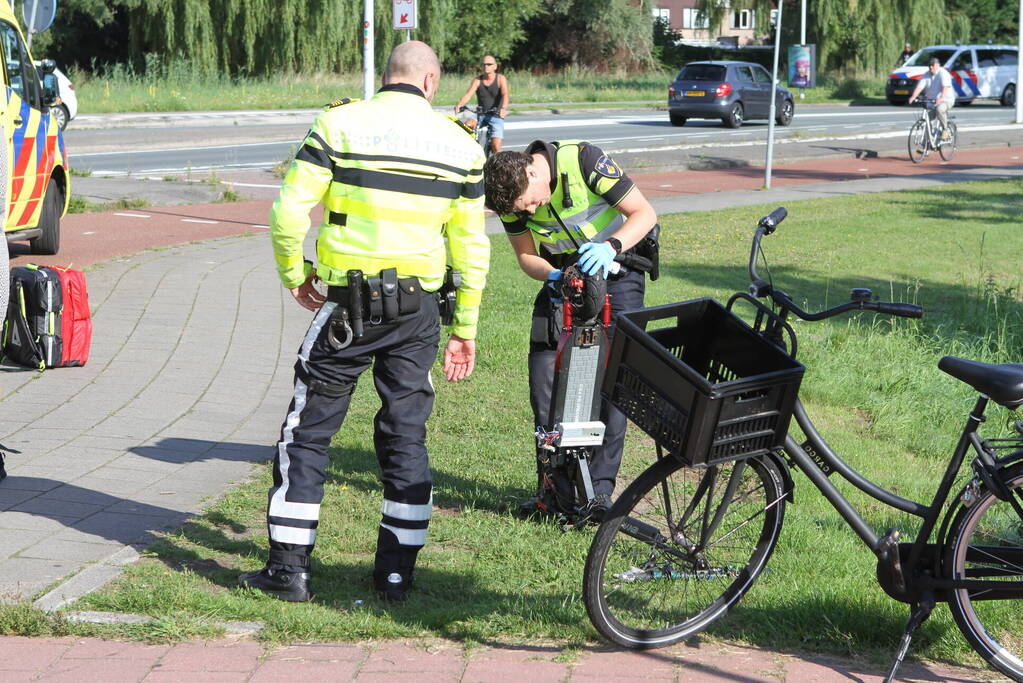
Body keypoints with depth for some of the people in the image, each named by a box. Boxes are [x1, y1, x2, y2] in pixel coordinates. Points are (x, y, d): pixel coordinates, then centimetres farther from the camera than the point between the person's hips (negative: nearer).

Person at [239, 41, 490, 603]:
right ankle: (397, 574, 12)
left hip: (346, 305, -2)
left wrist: (293, 275, 7)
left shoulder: (339, 124, -4)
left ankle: (288, 568, 8)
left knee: (308, 431, 7)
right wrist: (464, 330, 16)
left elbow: (289, 212, -10)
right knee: (406, 436, 10)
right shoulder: (460, 145, 5)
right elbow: (471, 249, 8)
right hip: (417, 309, 3)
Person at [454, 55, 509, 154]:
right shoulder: (477, 80, 3)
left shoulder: (500, 79, -4)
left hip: (496, 116, -3)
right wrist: (459, 105, -30)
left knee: (496, 147, -18)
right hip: (481, 115, 3)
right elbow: (468, 94, -10)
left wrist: (503, 108, -39)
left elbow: (504, 95, -19)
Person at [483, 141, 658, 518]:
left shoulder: (583, 160, -27)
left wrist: (610, 247, -40)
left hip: (615, 271, -4)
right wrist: (552, 276, -25)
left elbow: (644, 213, -23)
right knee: (544, 379, -6)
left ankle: (600, 487, -9)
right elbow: (526, 255, -3)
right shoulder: (512, 193, -14)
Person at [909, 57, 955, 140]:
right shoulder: (927, 76, 8)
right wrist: (913, 97, -21)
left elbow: (945, 87, -26)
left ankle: (945, 130, -20)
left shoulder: (943, 73, -10)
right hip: (931, 101, 6)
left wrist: (941, 98, -44)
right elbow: (920, 86, -3)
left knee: (939, 109, -37)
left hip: (946, 100, -6)